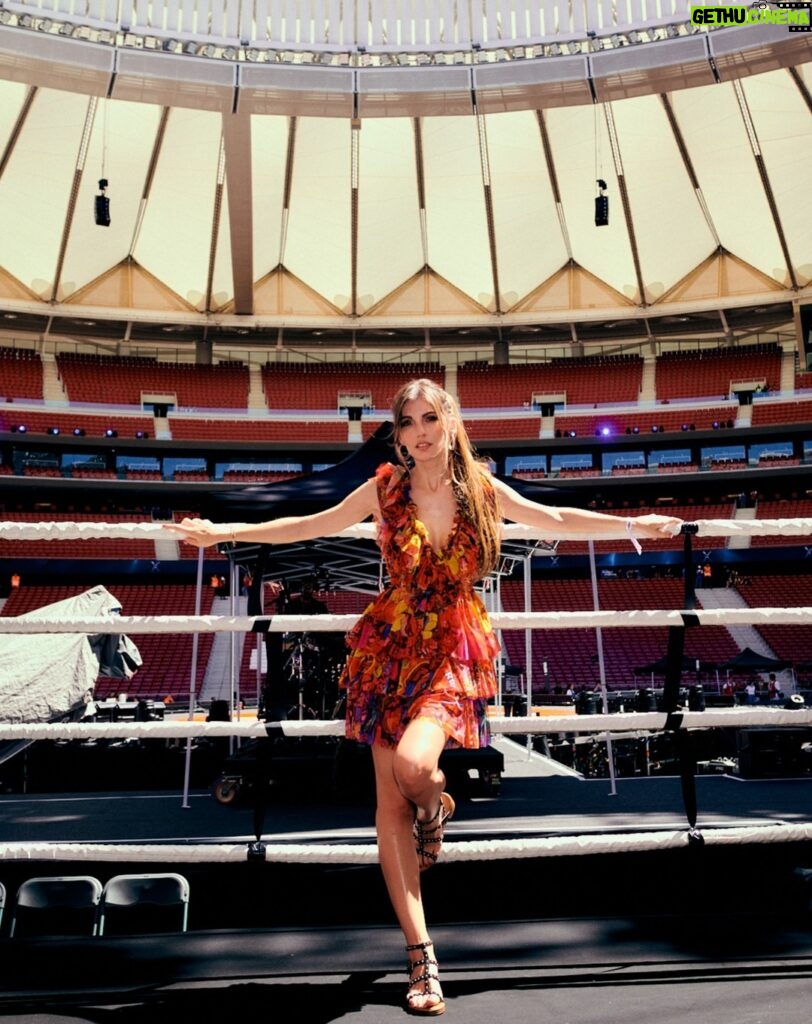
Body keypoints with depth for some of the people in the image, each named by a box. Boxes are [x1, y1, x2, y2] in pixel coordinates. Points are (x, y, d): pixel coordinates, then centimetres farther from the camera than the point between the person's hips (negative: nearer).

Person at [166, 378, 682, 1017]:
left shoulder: (482, 490, 0)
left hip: (456, 651, -1)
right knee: (390, 801, 1)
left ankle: (436, 808, 15)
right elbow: (312, 525, 9)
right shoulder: (386, 488, 0)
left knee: (412, 764, -26)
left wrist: (634, 524, 15)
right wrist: (228, 531, 7)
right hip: (391, 646, 1)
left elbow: (556, 520, 13)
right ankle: (422, 957, 15)